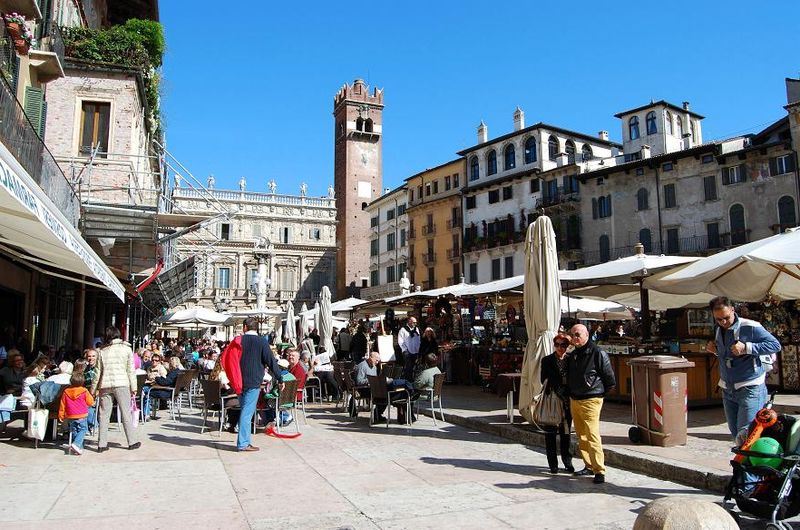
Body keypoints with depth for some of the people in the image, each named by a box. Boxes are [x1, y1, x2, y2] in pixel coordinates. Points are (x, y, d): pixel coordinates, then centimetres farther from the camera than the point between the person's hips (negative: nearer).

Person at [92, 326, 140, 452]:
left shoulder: (102, 351, 8)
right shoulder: (126, 349, 4)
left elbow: (98, 372, 8)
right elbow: (130, 370, 2)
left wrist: (93, 390, 16)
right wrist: (133, 387, 6)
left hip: (105, 385, 2)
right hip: (121, 385, -2)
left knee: (104, 414, 6)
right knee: (126, 413, 4)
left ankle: (102, 444, 8)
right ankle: (132, 442, 8)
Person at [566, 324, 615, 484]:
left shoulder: (598, 353, -11)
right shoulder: (573, 355, 12)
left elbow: (610, 380, -5)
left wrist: (600, 392, 2)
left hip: (590, 401, -7)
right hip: (574, 400, 8)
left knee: (592, 436, -11)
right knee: (581, 436, 12)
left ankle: (599, 470, -6)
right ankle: (589, 466, 22)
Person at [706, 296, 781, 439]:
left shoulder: (750, 327, -12)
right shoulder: (719, 331, 11)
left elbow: (776, 344, -15)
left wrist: (746, 348, -23)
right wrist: (715, 350, 5)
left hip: (750, 389, -7)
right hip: (728, 389, 7)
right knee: (735, 433, 12)